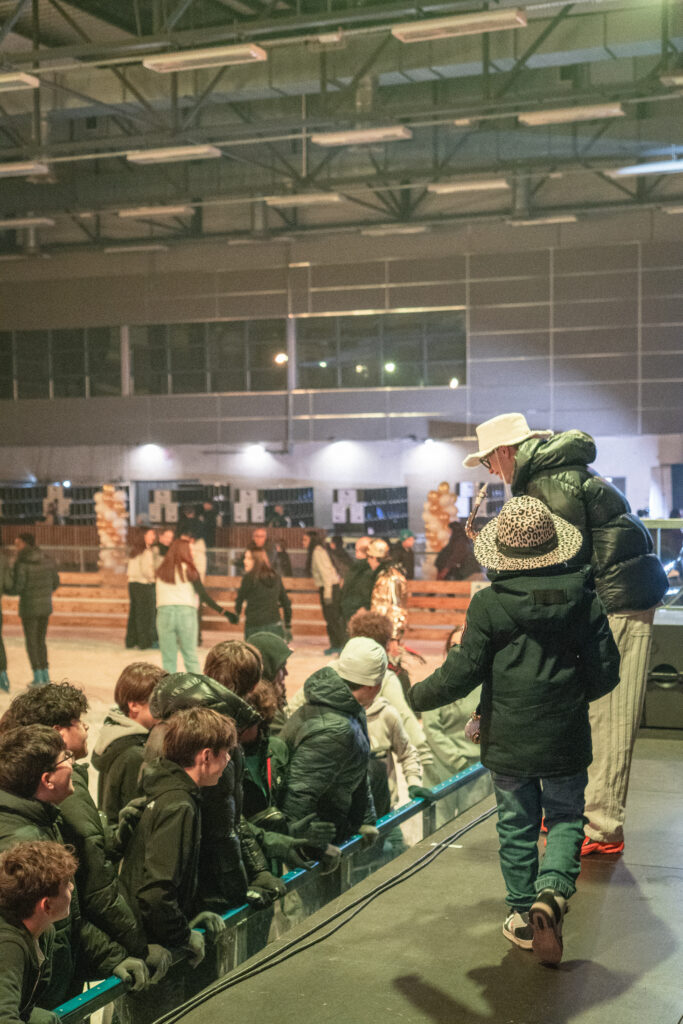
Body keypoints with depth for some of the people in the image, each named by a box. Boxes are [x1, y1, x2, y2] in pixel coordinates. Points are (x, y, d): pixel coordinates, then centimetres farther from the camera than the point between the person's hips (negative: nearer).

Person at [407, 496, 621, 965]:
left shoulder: (489, 604, -11)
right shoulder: (584, 599, -5)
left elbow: (464, 671, -9)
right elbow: (606, 671, -1)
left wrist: (419, 697, 6)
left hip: (508, 741, -1)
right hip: (566, 739, 1)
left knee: (517, 825, 14)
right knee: (565, 817, 15)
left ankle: (523, 914, 21)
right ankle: (552, 890, -9)